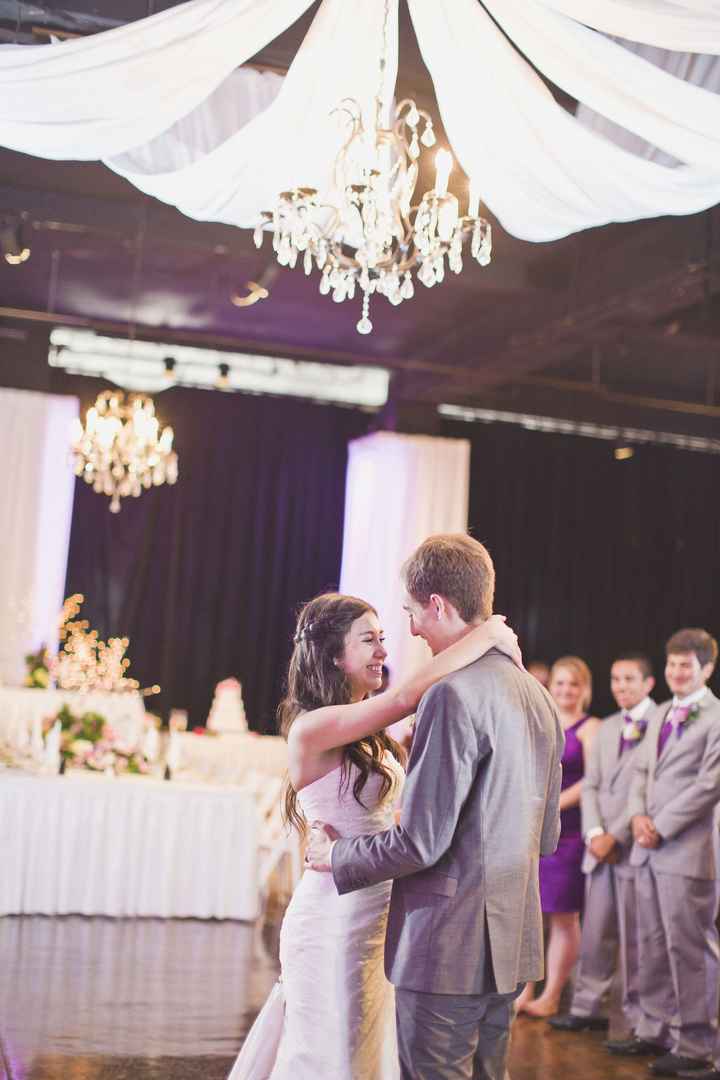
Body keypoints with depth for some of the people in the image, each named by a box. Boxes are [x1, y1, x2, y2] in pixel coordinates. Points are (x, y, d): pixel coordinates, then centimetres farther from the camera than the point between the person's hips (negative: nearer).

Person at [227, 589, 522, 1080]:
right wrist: (488, 635, -22)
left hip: (375, 919, 9)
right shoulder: (312, 729, -19)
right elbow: (407, 696, -30)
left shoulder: (372, 738, 10)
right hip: (334, 919, -8)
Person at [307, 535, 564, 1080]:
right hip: (510, 941, 9)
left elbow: (421, 840, -20)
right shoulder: (536, 694, 9)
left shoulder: (456, 693, -19)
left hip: (450, 948, -9)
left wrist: (336, 855, -4)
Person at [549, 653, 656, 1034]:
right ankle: (587, 1008, 16)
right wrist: (594, 833, -2)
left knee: (635, 938, 1)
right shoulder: (607, 728, 16)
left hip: (635, 846, -6)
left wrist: (616, 836, -13)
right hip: (601, 846, 6)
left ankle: (638, 1019, 11)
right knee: (595, 934, 9)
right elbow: (591, 785, 13)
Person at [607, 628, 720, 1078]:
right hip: (650, 850, 8)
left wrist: (661, 827, -13)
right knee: (652, 945, 13)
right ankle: (656, 1030, 24)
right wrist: (639, 815, 0)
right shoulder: (661, 715, 17)